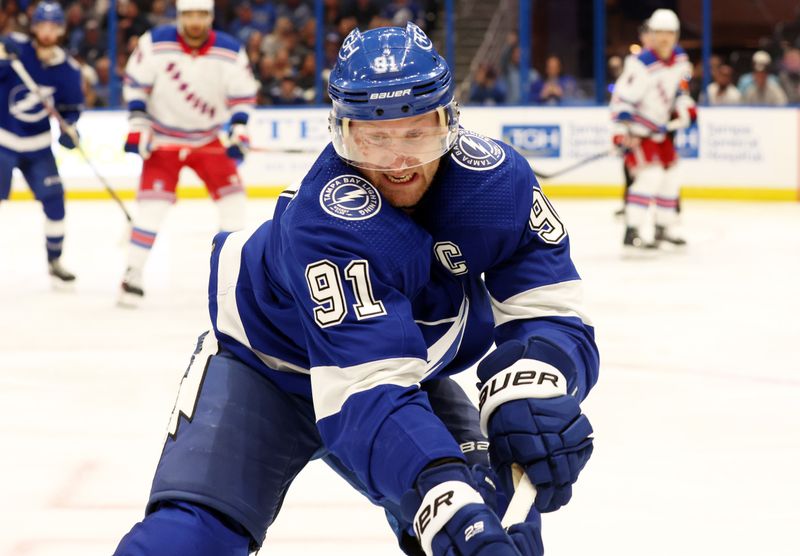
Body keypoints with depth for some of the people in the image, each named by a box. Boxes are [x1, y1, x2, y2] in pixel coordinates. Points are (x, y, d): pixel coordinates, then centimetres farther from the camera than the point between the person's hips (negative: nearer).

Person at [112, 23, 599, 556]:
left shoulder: (498, 177, -24)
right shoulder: (330, 221, -39)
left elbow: (549, 309, -22)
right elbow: (367, 396, -47)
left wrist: (533, 393, -46)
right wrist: (448, 504, -62)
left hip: (405, 365, 5)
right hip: (265, 366, -4)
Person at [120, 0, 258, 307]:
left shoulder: (231, 52, -11)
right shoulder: (155, 43, -16)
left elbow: (242, 95, -2)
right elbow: (135, 82, -6)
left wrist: (238, 131, -15)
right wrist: (138, 126, -12)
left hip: (208, 140, 3)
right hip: (162, 139, -2)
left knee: (231, 195, -3)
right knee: (153, 203, -13)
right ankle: (133, 275, -5)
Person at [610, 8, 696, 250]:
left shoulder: (680, 58, 0)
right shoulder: (642, 65, -24)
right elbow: (622, 97, -24)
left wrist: (684, 106, 4)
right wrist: (621, 131, -28)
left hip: (660, 128, 9)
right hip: (637, 129, -9)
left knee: (670, 176, 15)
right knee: (650, 175, -21)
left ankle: (665, 228, 30)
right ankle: (632, 233, -22)